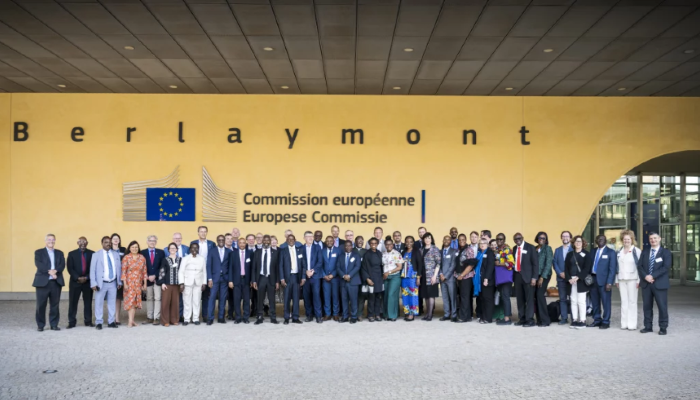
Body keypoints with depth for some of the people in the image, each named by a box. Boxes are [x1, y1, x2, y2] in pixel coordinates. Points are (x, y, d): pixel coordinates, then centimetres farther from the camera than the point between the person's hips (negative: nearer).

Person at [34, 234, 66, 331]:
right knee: (41, 305, -1)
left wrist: (55, 271, -19)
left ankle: (54, 324, 11)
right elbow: (38, 264, -9)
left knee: (55, 305, 4)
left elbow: (62, 265, 1)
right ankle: (40, 325, 9)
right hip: (42, 282, -2)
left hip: (56, 282, 3)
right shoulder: (39, 252, 7)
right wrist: (49, 272, -20)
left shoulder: (59, 253, 15)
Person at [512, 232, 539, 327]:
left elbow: (535, 263, -6)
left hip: (527, 276, -5)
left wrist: (534, 277, -13)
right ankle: (522, 319, 15)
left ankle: (530, 320, -1)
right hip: (517, 276, 5)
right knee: (519, 299, 7)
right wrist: (513, 276, 6)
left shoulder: (530, 247, -2)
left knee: (529, 298, -4)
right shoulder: (514, 249, 13)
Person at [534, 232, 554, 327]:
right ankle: (539, 319, 9)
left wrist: (542, 277, -12)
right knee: (535, 295, -1)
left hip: (544, 275, -5)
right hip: (535, 275, 5)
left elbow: (548, 264, -7)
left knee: (540, 294, -13)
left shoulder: (548, 248, -1)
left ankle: (545, 320, -5)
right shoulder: (534, 249, 13)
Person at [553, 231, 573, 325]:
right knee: (562, 299, 3)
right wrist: (560, 273, -7)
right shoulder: (557, 250, 14)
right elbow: (555, 263, 7)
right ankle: (564, 318, 7)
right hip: (561, 278, 3)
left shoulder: (574, 249, 0)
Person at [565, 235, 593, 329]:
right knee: (573, 301, 4)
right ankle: (574, 320, 9)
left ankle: (582, 321, -1)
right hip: (571, 281, 4)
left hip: (581, 281, -4)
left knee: (581, 301, -5)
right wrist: (569, 278, -5)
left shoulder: (586, 254, 1)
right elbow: (566, 267, 10)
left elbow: (587, 268, -8)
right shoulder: (570, 254, 13)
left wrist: (578, 277, -15)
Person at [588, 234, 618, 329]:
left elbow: (612, 269, -7)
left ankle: (605, 322, 8)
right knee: (595, 302, 10)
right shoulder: (593, 252, 15)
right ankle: (597, 320, 20)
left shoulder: (610, 252, -1)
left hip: (604, 280, -5)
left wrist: (609, 282, -15)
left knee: (606, 302, 0)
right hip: (593, 279, 5)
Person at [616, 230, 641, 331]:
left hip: (632, 280, -5)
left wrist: (639, 280, -11)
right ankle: (624, 323, 9)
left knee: (632, 301, -3)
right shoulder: (619, 252, 13)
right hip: (621, 280, 5)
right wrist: (616, 280, 12)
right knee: (623, 302, 5)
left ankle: (632, 324, 1)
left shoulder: (637, 251, -3)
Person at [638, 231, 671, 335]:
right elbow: (639, 266, 6)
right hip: (646, 283, 4)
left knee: (662, 306, -2)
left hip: (660, 284, -4)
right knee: (647, 306, 7)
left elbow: (666, 267, -11)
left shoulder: (666, 252, 0)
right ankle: (648, 326, 15)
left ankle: (663, 328, 8)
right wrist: (645, 276, -11)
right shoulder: (645, 252, 12)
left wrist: (653, 276, -16)